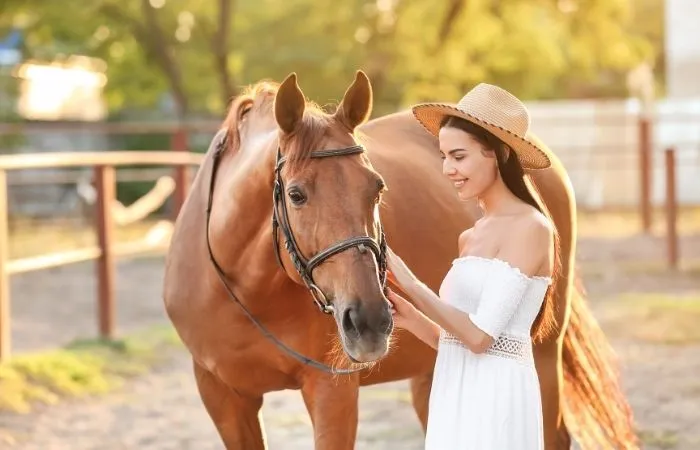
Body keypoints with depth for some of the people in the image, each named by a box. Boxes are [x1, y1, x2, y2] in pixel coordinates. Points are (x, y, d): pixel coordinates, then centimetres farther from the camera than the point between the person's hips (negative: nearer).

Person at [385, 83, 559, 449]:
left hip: (496, 396, -8)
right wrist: (408, 317, 0)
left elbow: (480, 335, -17)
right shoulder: (470, 238, 14)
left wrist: (408, 283, -14)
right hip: (455, 397, 8)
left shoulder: (529, 227, -10)